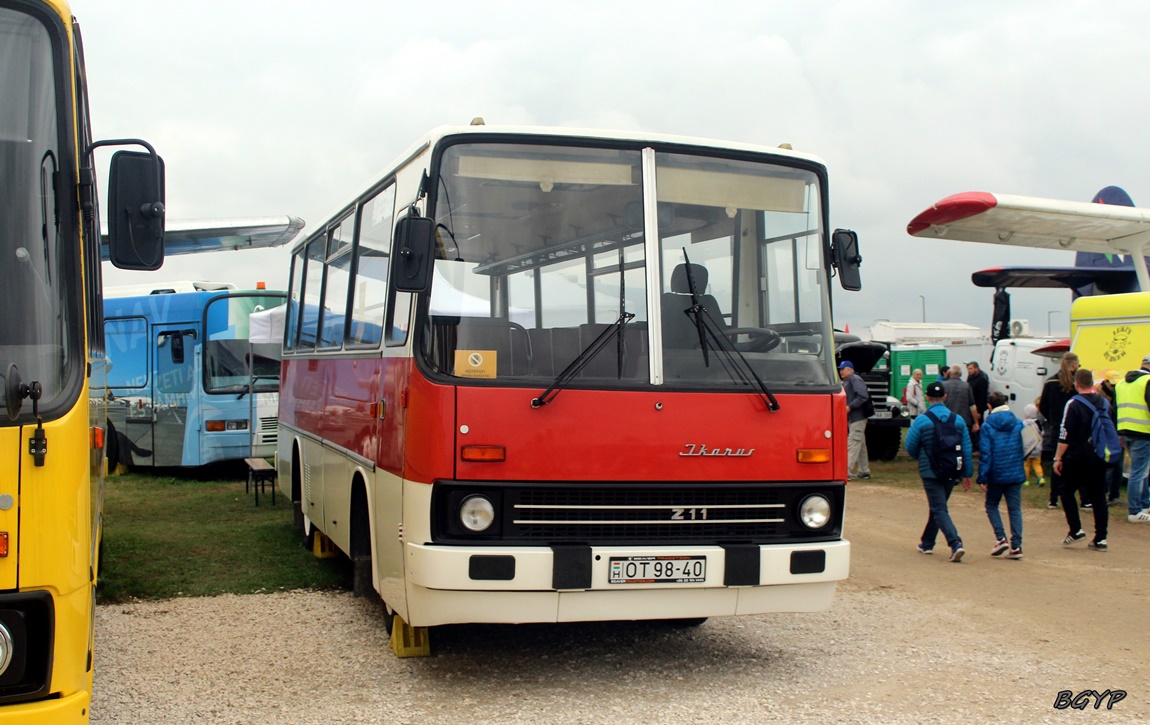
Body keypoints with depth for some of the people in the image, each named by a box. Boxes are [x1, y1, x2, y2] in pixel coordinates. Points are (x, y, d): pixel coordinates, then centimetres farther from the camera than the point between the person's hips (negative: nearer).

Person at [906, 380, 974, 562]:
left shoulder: (922, 420, -11)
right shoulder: (958, 420, 2)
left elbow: (910, 447, -4)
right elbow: (967, 449, 3)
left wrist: (920, 458, 17)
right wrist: (967, 474, 10)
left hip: (930, 472, -5)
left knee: (939, 509, -4)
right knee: (938, 506, 19)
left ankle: (956, 544, -22)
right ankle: (927, 543, 31)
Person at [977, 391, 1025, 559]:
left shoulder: (987, 426, -8)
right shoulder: (1018, 424, 3)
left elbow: (985, 454, -11)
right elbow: (1025, 448, 9)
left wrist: (982, 477, -8)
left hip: (996, 474, -3)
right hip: (1016, 473, 3)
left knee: (991, 505, 15)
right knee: (1015, 509, 7)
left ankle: (1001, 538, -1)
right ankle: (1016, 546, 2)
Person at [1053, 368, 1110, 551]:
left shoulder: (1074, 404, -12)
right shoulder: (1105, 403, 8)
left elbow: (1065, 435, -14)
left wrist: (1058, 458, -9)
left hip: (1077, 457, -5)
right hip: (1099, 458, 5)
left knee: (1067, 492, 10)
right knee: (1098, 496, 7)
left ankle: (1076, 530, 0)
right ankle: (1100, 538, 5)